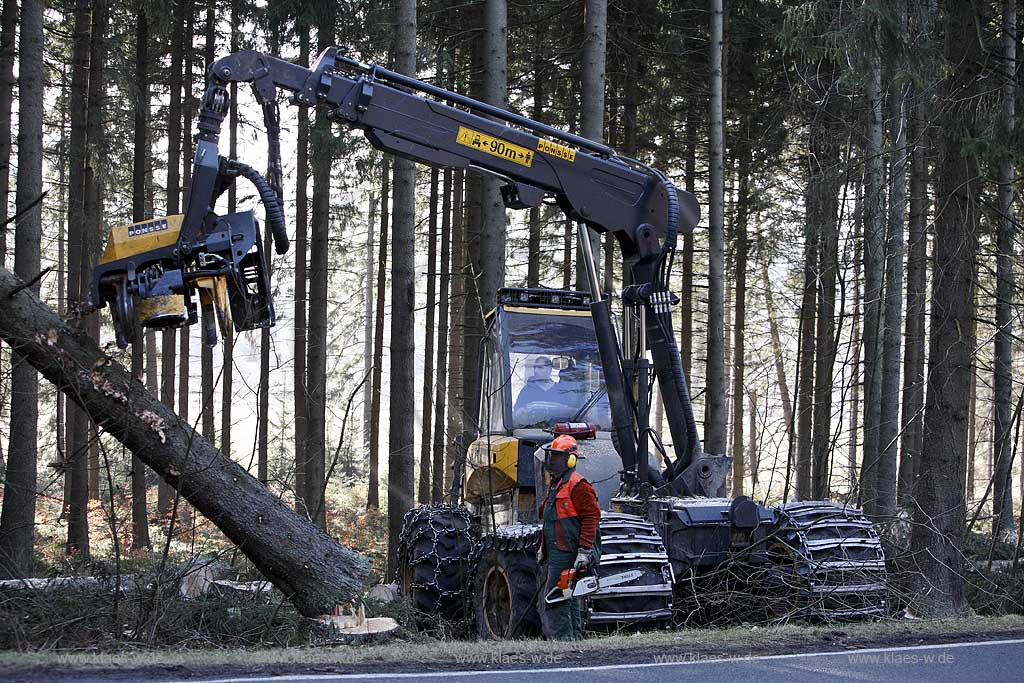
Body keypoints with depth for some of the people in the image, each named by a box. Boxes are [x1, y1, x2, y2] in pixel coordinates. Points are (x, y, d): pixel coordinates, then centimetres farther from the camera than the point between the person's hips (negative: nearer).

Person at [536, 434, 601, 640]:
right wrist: (544, 546, 28)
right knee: (568, 598, 13)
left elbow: (591, 516, -19)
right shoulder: (555, 485, 19)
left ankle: (562, 637, -12)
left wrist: (584, 550, -23)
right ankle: (575, 636, 19)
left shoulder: (577, 485, -13)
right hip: (557, 552, 11)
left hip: (566, 553, -11)